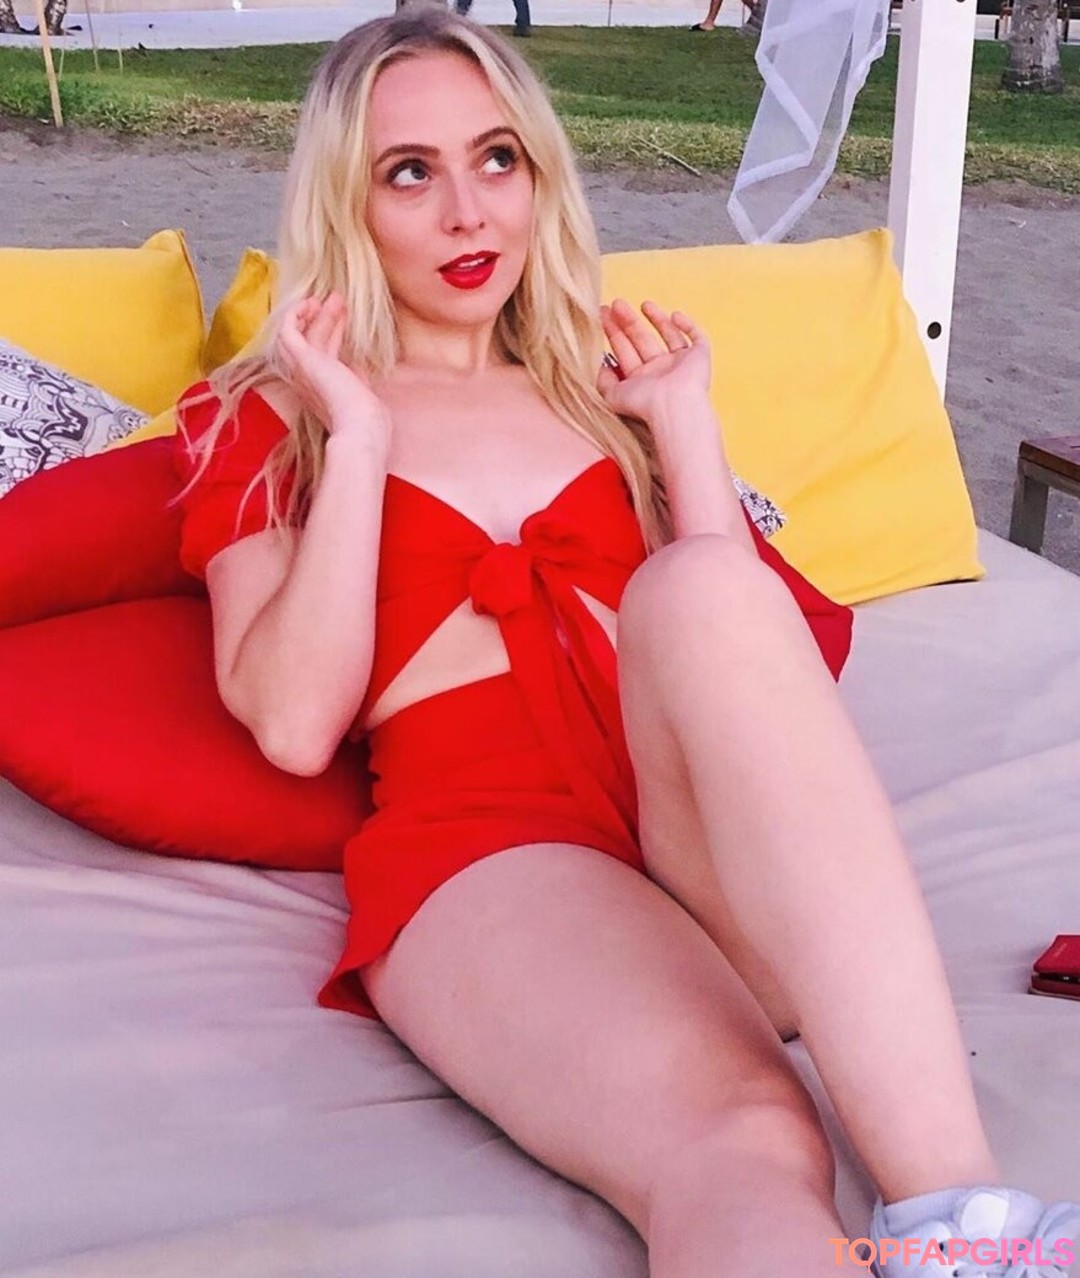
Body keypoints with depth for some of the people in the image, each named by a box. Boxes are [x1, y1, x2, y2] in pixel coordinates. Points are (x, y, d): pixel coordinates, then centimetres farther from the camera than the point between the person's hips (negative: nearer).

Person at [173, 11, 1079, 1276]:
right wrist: (359, 440, 1)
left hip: (719, 831, 4)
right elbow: (293, 726, 0)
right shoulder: (264, 422, 17)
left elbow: (744, 627, 15)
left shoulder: (596, 381, 26)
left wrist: (681, 422, 11)